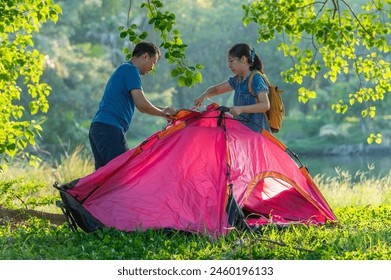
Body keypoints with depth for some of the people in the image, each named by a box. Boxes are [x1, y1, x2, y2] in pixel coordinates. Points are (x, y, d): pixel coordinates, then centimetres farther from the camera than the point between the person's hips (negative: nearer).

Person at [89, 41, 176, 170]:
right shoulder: (131, 70, -6)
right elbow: (142, 104, -15)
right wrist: (162, 113, 2)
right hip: (110, 129, -10)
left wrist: (163, 111, 30)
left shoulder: (121, 70, 26)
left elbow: (141, 106, 34)